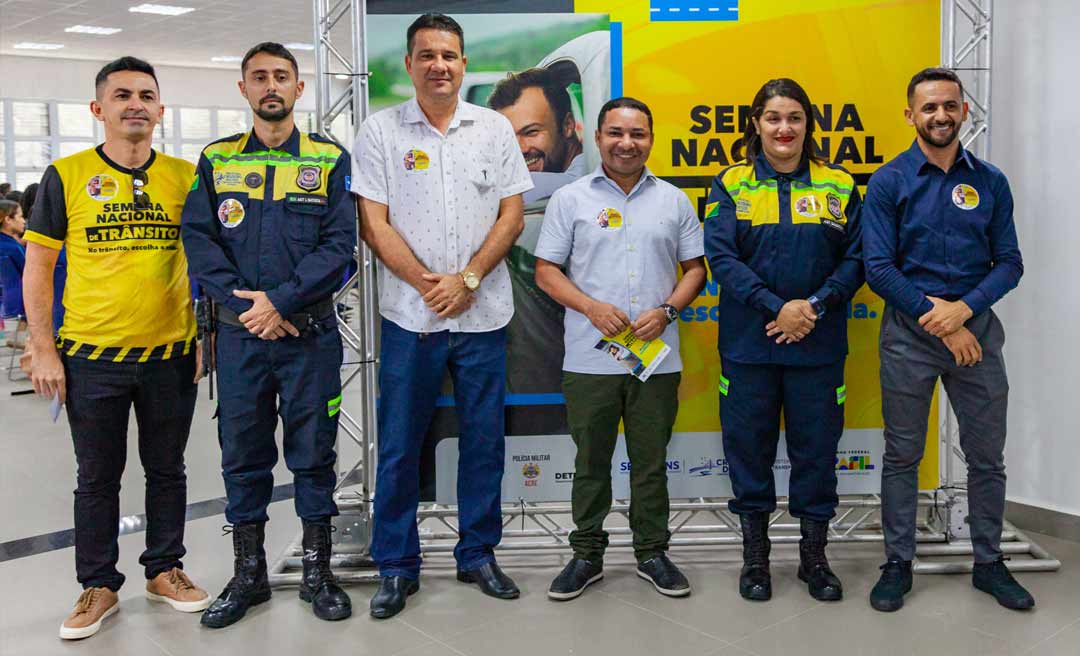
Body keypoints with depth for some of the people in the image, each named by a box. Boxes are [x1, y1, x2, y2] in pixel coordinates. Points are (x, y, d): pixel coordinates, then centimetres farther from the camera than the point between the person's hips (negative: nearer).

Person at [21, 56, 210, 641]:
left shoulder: (186, 176, 3)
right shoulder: (66, 176, -3)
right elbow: (38, 266, 0)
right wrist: (44, 349, -6)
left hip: (171, 353, 2)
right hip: (91, 356, -1)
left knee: (167, 470, 13)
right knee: (97, 477, 10)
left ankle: (164, 569, 31)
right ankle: (98, 586, 25)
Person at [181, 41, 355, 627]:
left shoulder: (330, 159, 2)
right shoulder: (216, 160, 9)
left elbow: (339, 244, -7)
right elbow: (198, 239, 0)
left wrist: (280, 301, -15)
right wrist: (245, 304, -13)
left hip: (309, 332, -2)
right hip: (238, 333, 2)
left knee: (314, 452, 6)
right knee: (242, 454, 10)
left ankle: (317, 572, 21)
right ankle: (248, 574, 25)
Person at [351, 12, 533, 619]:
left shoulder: (495, 129, 7)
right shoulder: (381, 131, 2)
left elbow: (512, 215, 3)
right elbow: (374, 223, -3)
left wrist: (467, 279, -9)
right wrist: (427, 284, -12)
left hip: (484, 314, 2)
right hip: (410, 316, -1)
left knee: (485, 439, 9)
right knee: (399, 445, 4)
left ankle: (479, 554, 25)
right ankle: (397, 566, 19)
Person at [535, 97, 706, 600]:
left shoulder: (674, 201, 9)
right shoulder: (570, 199, 3)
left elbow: (695, 269, 10)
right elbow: (546, 271, 1)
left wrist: (666, 311, -8)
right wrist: (592, 307, -13)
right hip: (589, 360, -1)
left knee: (651, 461, 10)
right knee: (591, 462, 9)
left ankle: (652, 553, 26)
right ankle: (587, 554, 23)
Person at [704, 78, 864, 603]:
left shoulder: (839, 186, 6)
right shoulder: (731, 185, 2)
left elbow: (856, 258, 2)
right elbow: (721, 256, -8)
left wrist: (814, 305, -14)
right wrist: (777, 307, -17)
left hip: (819, 344, 1)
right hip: (748, 343, -1)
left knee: (816, 448, 8)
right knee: (749, 447, 7)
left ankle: (814, 556, 26)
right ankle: (755, 556, 23)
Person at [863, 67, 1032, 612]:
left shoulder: (991, 182, 6)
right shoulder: (888, 182, -3)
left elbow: (1009, 262, 3)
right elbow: (878, 267, -9)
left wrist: (965, 308, -15)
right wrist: (936, 318, -14)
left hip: (976, 327, 3)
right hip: (908, 333, -2)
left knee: (987, 455, 10)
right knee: (902, 456, 6)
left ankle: (989, 563, 27)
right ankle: (898, 564, 19)